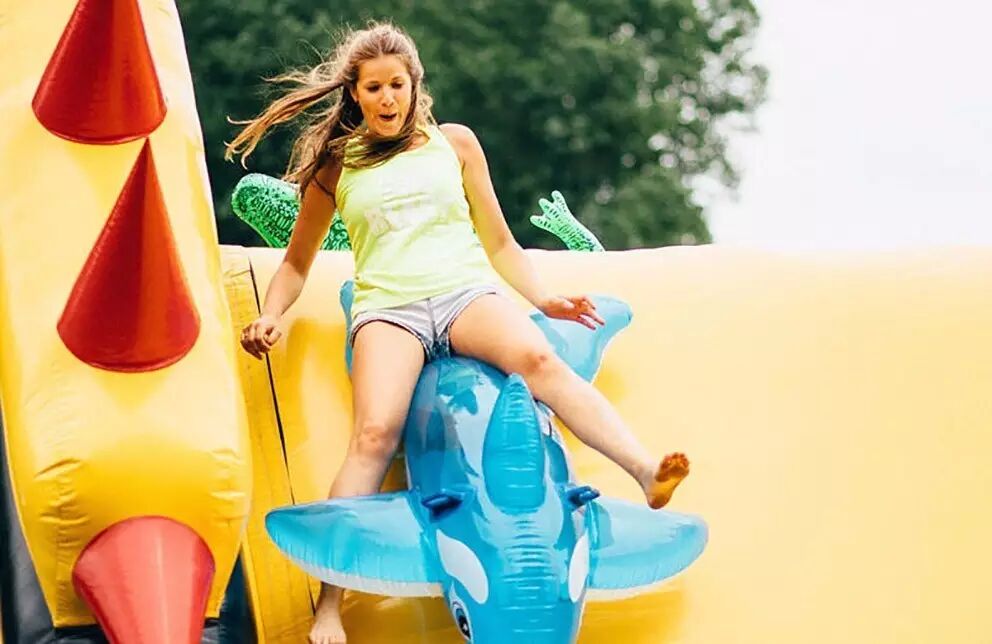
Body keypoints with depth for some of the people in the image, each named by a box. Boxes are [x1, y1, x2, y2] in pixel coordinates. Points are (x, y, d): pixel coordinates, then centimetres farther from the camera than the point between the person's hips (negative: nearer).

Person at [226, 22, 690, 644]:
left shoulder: (455, 143, 20)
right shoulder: (336, 164, 18)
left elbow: (498, 242, 23)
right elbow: (298, 261, 26)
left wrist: (542, 297, 8)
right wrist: (271, 317, 7)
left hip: (467, 291, 1)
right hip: (388, 306, -1)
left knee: (539, 358, -35)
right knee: (375, 434, -29)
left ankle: (647, 470, -52)